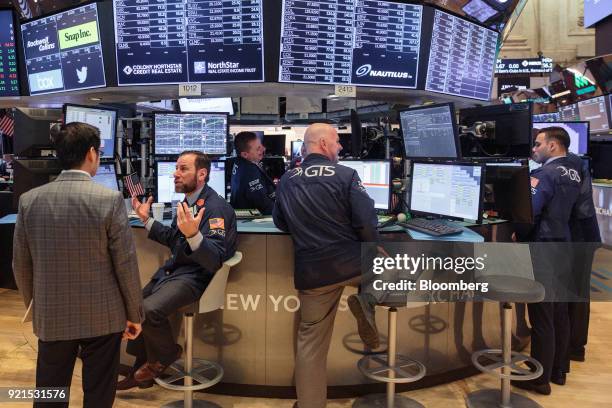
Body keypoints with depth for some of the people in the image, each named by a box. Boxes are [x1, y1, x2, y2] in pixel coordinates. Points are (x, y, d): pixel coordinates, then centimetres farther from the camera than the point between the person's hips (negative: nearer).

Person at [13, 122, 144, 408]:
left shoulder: (29, 200, -4)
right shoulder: (110, 199, -15)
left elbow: (21, 264, 4)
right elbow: (125, 264, -12)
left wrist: (35, 306, 19)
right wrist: (135, 314, 0)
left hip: (51, 317, 3)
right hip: (103, 317, -3)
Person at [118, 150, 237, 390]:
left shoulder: (215, 208, -20)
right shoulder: (188, 202, 9)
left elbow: (214, 261, -29)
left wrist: (193, 234, -45)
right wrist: (146, 219, 17)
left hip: (195, 277, -10)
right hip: (173, 270, 10)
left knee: (148, 310, -27)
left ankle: (166, 355, 5)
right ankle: (142, 371, 29)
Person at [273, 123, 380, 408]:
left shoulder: (286, 180, 6)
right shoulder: (346, 175, -7)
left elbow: (280, 223, 16)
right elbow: (366, 222, -12)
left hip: (310, 272, 4)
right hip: (353, 263, -3)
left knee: (311, 343, 15)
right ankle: (368, 302, 2)